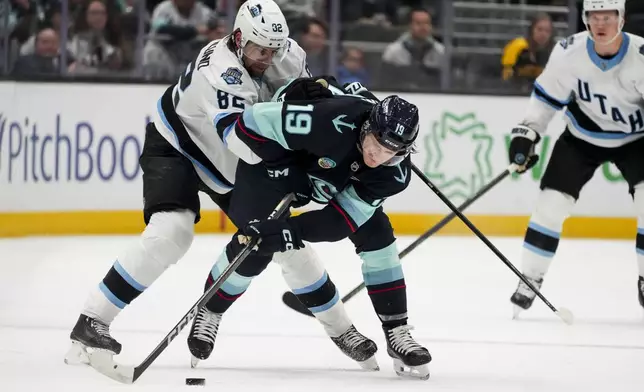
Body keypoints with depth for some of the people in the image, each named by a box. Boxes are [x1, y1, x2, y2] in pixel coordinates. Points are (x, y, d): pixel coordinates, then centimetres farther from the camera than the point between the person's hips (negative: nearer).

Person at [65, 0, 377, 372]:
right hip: (174, 147, -7)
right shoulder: (221, 72, -35)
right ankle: (91, 323, -25)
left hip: (232, 163, 7)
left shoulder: (283, 53, -13)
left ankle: (340, 328, 22)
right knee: (172, 232, -29)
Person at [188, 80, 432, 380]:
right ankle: (209, 313, 14)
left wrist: (290, 231, -38)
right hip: (275, 153, -5)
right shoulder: (334, 122, -42)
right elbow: (258, 121, -36)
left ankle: (397, 332, 2)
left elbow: (342, 219, -26)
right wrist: (285, 172, -27)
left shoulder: (396, 172, -25)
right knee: (255, 246, -13)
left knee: (375, 233, -7)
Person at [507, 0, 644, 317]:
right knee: (552, 202, -7)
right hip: (582, 136, 1)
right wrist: (526, 134, -13)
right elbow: (547, 96, -6)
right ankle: (529, 281, 7)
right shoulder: (569, 52, -21)